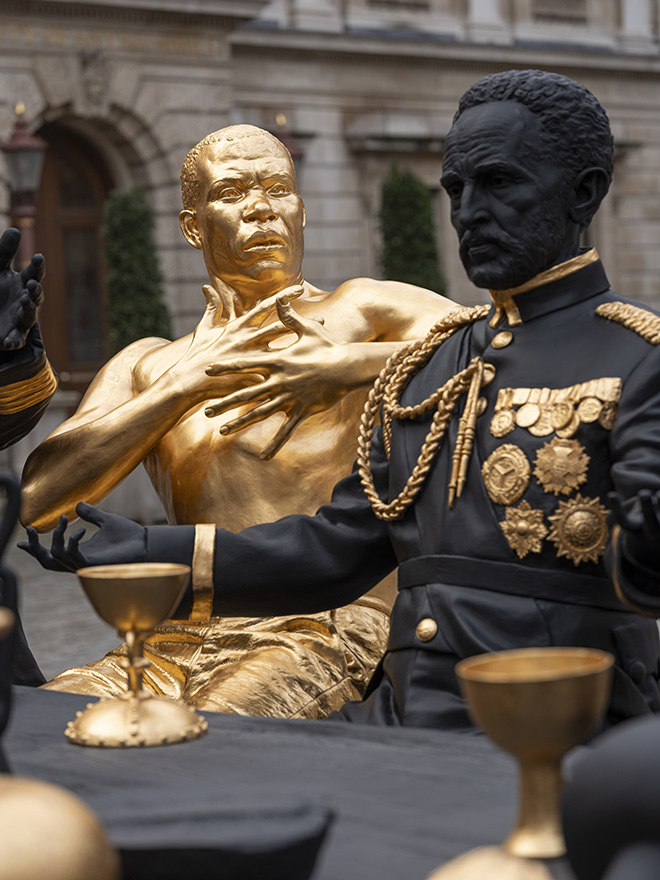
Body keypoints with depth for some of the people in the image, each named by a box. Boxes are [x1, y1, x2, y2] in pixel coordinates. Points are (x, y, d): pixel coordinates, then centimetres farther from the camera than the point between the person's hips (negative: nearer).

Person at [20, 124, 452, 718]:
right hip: (179, 647, 4)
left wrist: (344, 366, -15)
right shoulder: (146, 368, 19)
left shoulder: (360, 314, 8)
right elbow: (34, 500, 3)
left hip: (326, 641, -4)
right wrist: (187, 384, -3)